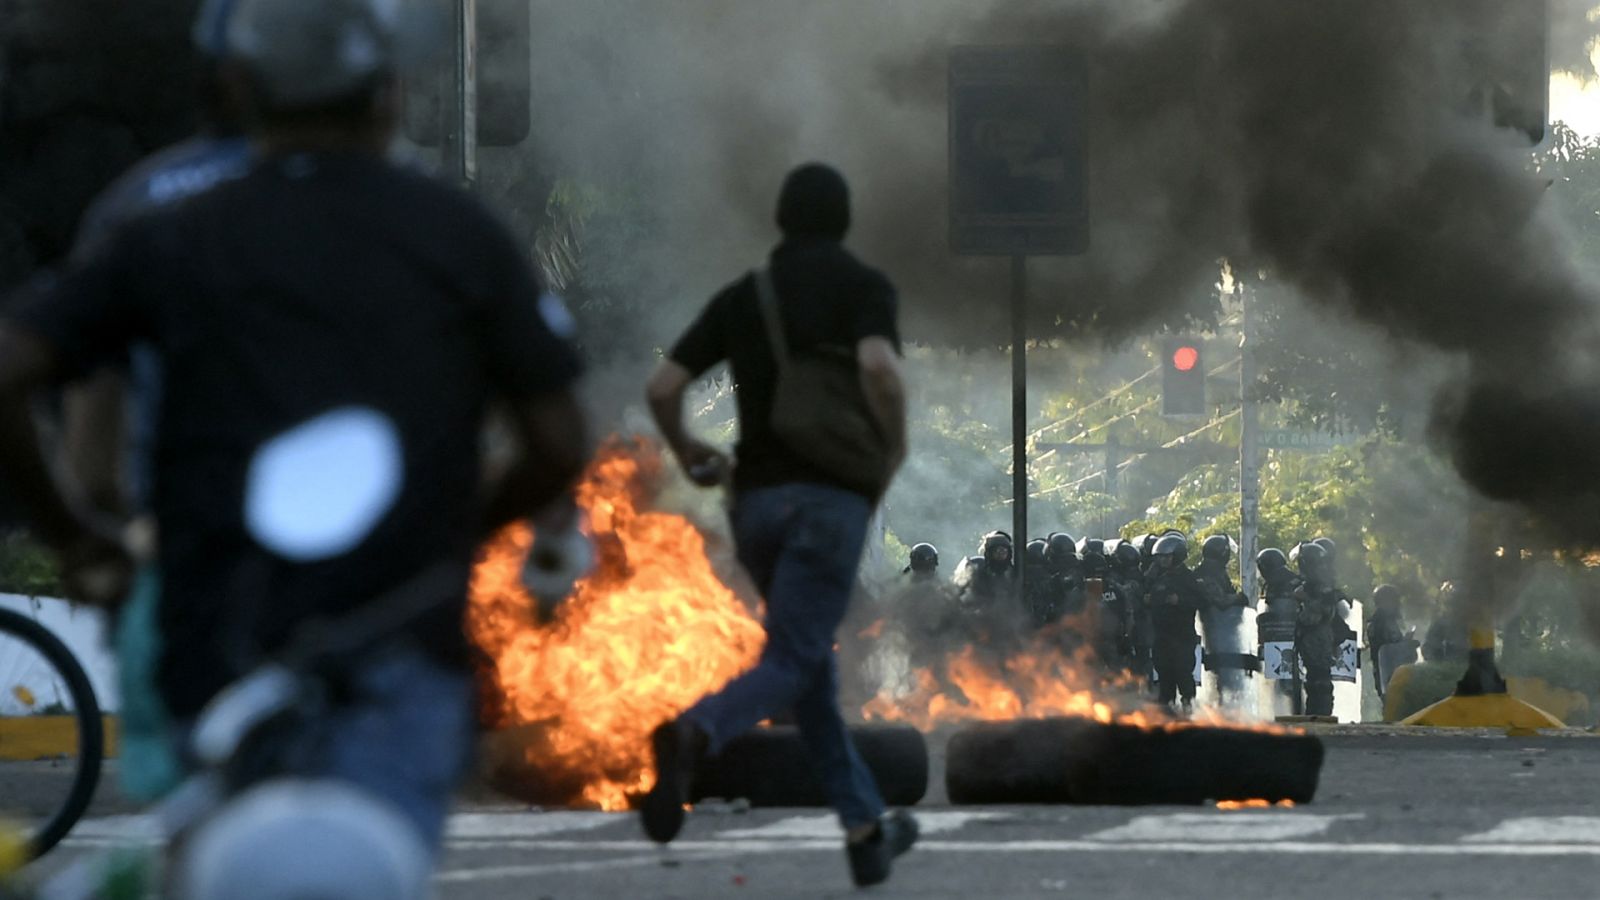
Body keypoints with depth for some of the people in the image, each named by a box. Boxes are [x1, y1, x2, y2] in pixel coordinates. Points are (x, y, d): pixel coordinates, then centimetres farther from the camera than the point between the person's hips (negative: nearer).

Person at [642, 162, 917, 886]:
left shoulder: (741, 297, 12)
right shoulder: (864, 286, 0)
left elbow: (661, 388, 5)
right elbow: (879, 367, -21)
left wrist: (688, 454, 25)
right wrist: (896, 448, -3)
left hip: (756, 500, 5)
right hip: (830, 499, -5)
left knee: (814, 662, 20)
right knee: (785, 670, -12)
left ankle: (865, 829, 21)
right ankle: (689, 738, -43)